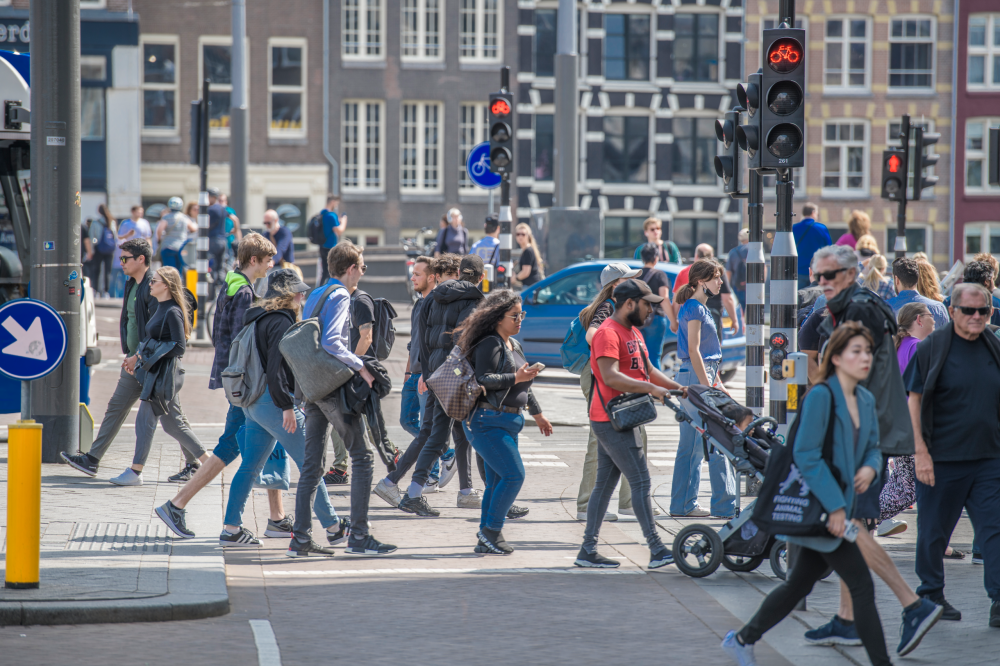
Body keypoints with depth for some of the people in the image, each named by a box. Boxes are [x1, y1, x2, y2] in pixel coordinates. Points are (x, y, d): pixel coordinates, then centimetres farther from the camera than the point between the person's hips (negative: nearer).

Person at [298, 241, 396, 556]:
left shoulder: (314, 296, 17)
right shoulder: (340, 296, -10)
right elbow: (331, 342, -22)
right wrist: (361, 367, -17)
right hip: (335, 387, -9)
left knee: (312, 462, 8)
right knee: (361, 455, -4)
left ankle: (301, 535, 5)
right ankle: (358, 536, -7)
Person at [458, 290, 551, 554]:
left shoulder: (514, 345, 19)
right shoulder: (489, 344, -10)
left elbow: (524, 386, 28)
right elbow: (483, 380, -20)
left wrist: (537, 414, 33)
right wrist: (515, 377, -27)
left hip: (509, 422, 9)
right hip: (489, 421, -9)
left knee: (497, 482, 8)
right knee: (514, 474, -16)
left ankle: (486, 539, 12)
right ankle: (491, 530, -6)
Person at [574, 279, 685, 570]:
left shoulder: (633, 332, 18)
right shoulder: (608, 333, -16)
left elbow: (647, 369, 26)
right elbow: (611, 377, -26)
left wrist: (678, 388, 16)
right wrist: (650, 388, -28)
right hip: (612, 420, -10)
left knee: (605, 483, 11)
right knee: (641, 482, -10)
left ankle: (588, 551, 14)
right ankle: (657, 550, -10)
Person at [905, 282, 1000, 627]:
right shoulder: (931, 348, -4)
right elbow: (914, 402, -4)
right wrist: (921, 452, -11)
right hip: (941, 460, -3)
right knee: (933, 531, 7)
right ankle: (930, 595, 23)